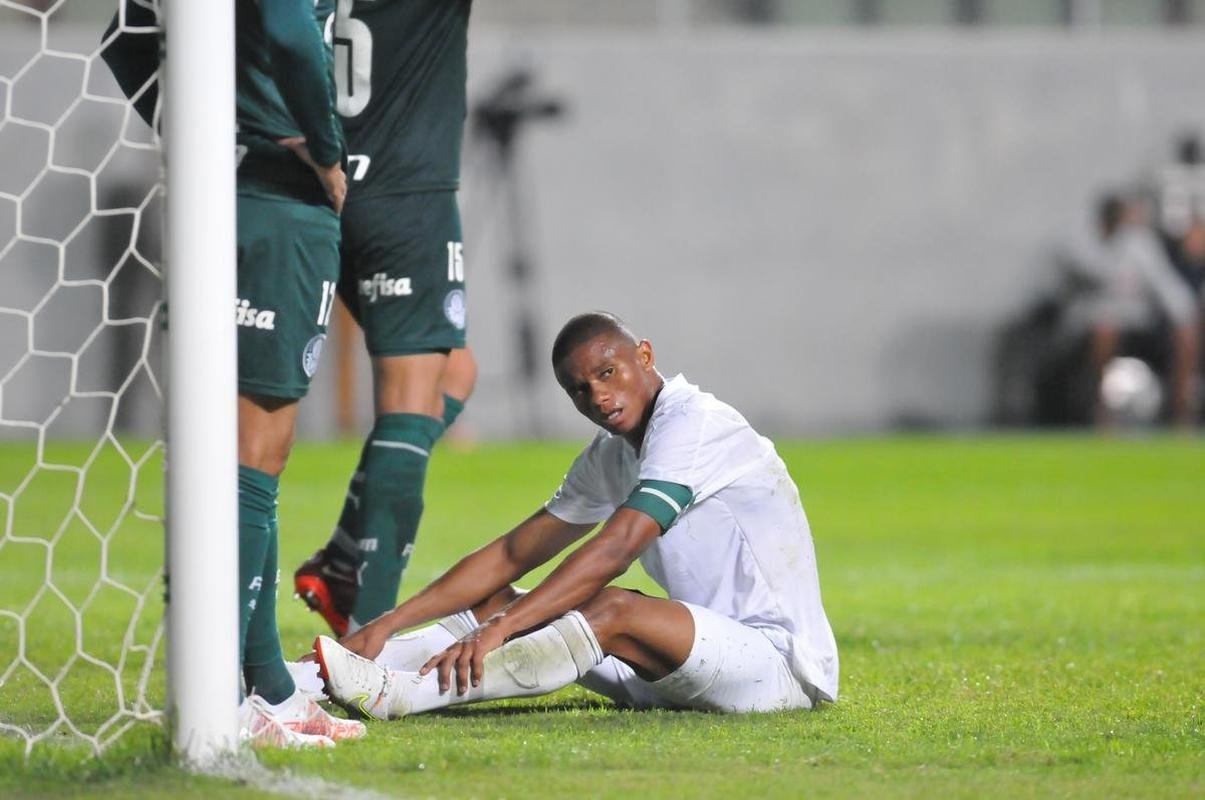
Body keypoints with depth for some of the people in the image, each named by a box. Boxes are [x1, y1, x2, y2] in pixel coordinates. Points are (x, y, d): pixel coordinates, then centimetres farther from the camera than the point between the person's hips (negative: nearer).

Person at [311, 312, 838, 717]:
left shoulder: (692, 424, -15)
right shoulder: (610, 458, 13)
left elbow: (614, 551, -26)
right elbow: (512, 555, 11)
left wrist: (499, 628, -32)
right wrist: (390, 623, 0)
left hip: (784, 662, -9)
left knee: (613, 611, -33)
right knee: (497, 602, 0)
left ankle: (398, 696, -40)